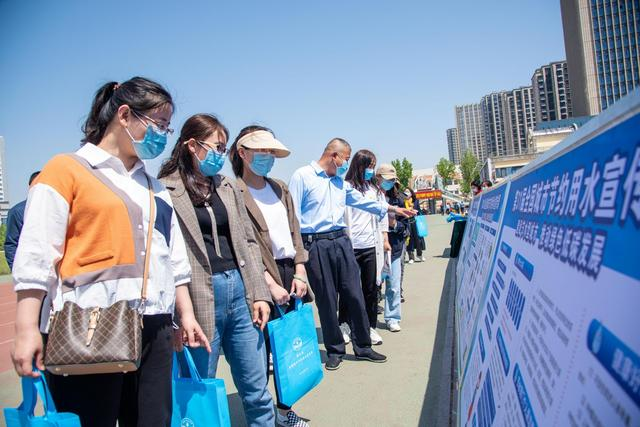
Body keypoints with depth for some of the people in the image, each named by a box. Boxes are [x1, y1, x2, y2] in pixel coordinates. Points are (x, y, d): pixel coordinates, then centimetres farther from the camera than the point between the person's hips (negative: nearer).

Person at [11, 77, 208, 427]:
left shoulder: (155, 188, 19)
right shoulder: (66, 169, 0)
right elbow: (36, 255, -7)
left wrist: (186, 313, 14)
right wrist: (27, 329, -12)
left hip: (154, 331, 6)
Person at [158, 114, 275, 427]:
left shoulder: (228, 187, 13)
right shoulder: (165, 190, -5)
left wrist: (260, 293, 7)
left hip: (240, 290, 5)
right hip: (200, 299, -5)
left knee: (257, 390, 13)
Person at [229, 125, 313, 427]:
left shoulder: (280, 188, 14)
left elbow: (294, 231, 11)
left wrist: (299, 273, 1)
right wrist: (270, 283, -15)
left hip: (291, 273, 6)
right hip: (262, 280, -6)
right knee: (263, 348, 3)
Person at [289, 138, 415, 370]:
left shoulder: (341, 182, 17)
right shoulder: (302, 176, -4)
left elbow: (362, 201, 27)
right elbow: (293, 214, -8)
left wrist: (393, 208, 30)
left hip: (341, 240, 6)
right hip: (316, 244, -6)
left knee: (355, 295, 5)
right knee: (326, 299, 3)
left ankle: (362, 347, 19)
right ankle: (334, 351, 19)